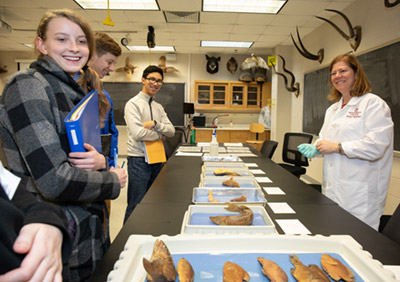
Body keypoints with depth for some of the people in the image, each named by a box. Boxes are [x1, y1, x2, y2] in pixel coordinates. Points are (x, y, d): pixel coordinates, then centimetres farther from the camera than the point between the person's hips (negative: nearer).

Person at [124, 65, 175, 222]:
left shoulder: (159, 107, 13)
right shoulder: (133, 104, -8)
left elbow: (171, 131, 4)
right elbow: (138, 133, -20)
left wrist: (155, 124, -13)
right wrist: (159, 134, -5)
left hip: (157, 158, 7)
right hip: (139, 159, -7)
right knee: (136, 205, 2)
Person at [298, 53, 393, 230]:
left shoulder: (373, 103, -7)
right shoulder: (332, 109, 18)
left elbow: (376, 146, -18)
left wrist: (337, 147, -16)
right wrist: (315, 148, 3)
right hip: (332, 188, 7)